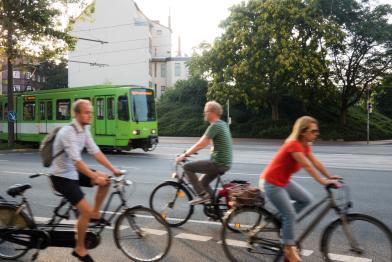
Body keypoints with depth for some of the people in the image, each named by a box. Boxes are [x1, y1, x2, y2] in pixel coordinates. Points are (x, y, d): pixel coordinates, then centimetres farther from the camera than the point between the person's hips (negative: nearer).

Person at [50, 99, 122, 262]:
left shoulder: (84, 130, 1)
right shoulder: (68, 132, -26)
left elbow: (95, 152, 0)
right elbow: (76, 160, -33)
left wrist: (113, 169, -8)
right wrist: (95, 177, -36)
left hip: (74, 173, 8)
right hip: (62, 177, -8)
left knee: (105, 180, -1)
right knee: (85, 210, -15)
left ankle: (95, 214, 13)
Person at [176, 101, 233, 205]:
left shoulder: (215, 126, -16)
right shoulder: (222, 124, 14)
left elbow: (201, 144, -18)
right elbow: (203, 143, 20)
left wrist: (185, 155, -10)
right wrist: (189, 151, 19)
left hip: (218, 163, -10)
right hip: (225, 163, 10)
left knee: (187, 167, -5)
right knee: (203, 182, 23)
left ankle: (202, 195, -4)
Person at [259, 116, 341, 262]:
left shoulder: (305, 145, 4)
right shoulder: (294, 145, -25)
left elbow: (316, 163, 3)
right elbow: (307, 166, -30)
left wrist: (330, 177, -2)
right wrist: (323, 181, -33)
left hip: (283, 181, 9)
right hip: (271, 183, -9)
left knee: (306, 199, 6)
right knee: (290, 215, -6)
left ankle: (280, 218, 16)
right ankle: (289, 250, 9)